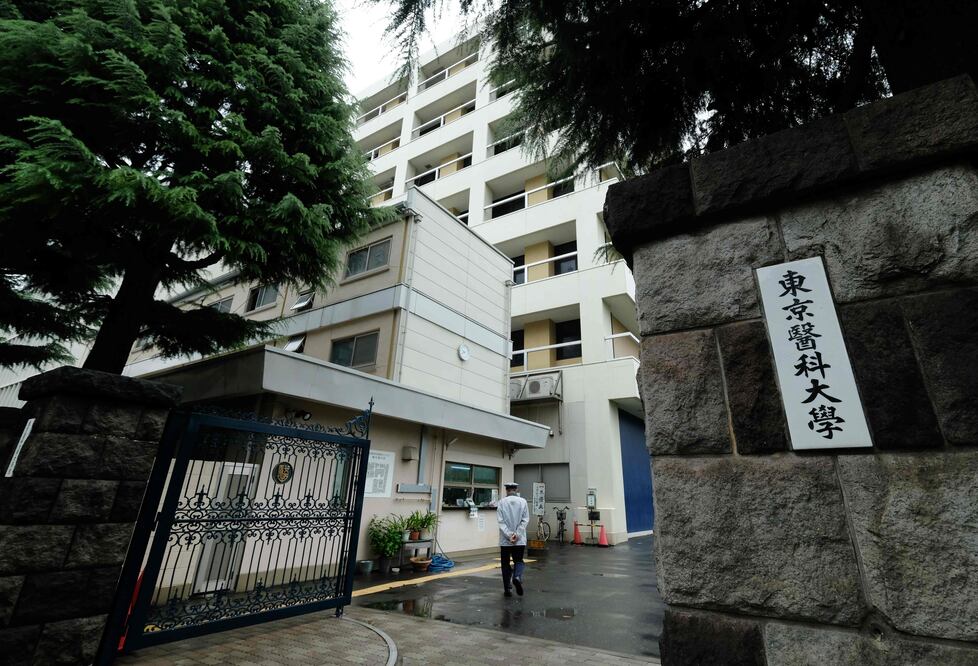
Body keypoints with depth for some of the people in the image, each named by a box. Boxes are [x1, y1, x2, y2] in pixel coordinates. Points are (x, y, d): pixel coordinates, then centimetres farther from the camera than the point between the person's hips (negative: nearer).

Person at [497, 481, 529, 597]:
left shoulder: (501, 502, -4)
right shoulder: (522, 501, -2)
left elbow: (500, 521, -10)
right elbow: (525, 520, -6)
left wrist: (509, 535, -12)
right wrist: (516, 534, -9)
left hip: (505, 539, 0)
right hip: (520, 539, 0)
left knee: (506, 563, 13)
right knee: (518, 561, 13)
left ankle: (507, 589, 13)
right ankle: (517, 577, -14)